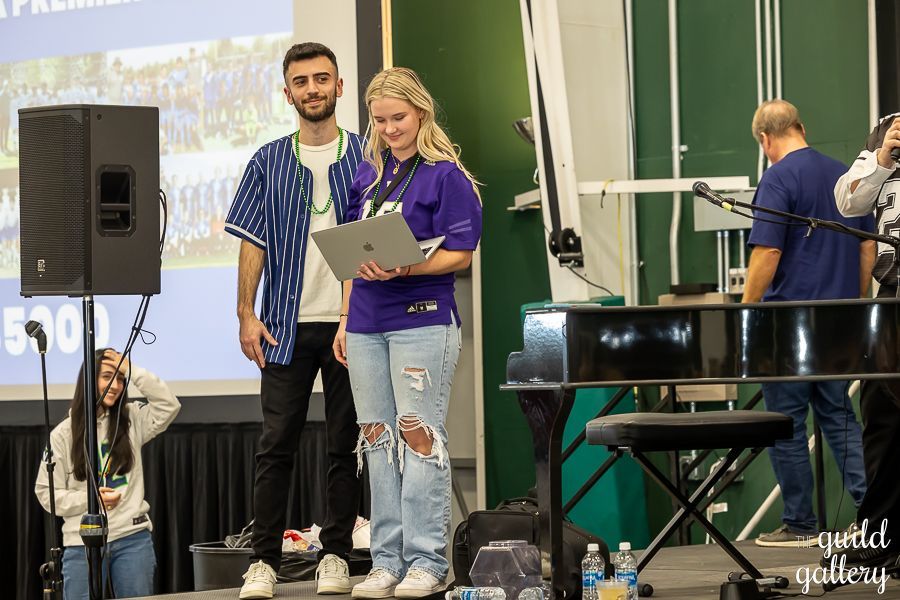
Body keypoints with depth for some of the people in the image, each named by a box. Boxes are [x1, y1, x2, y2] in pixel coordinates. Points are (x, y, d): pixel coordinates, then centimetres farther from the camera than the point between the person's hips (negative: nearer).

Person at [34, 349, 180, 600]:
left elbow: (169, 406, -6)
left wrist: (132, 370, -8)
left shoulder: (132, 420, 8)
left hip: (133, 538, 2)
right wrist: (89, 499, -14)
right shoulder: (63, 434, 1)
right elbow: (46, 493, 1)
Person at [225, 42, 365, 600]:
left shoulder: (366, 158, 5)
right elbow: (252, 241, 6)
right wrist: (247, 313, -3)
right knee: (276, 444, -2)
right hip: (288, 324, 0)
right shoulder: (269, 162, 8)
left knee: (346, 444, 4)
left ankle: (336, 555, 13)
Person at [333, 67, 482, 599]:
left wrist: (403, 269, -24)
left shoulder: (446, 175, -5)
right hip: (367, 325, 7)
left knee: (419, 436, -7)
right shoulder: (367, 174, 16)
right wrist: (345, 321, 15)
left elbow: (460, 254, -10)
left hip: (422, 320, -7)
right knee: (377, 438, 7)